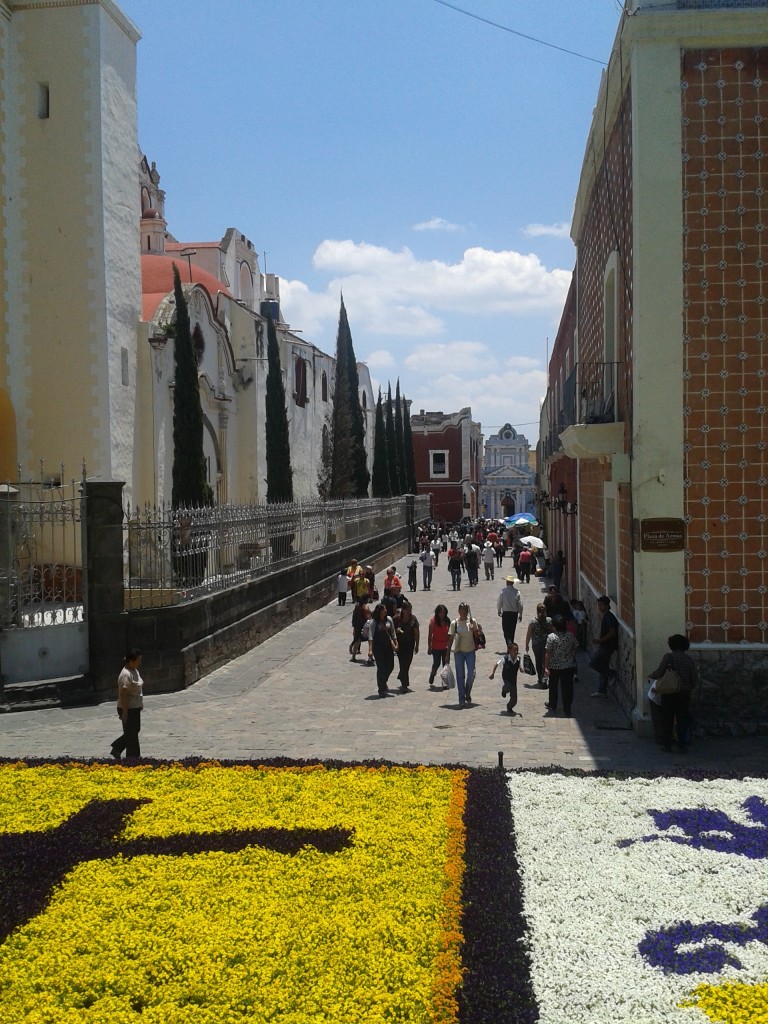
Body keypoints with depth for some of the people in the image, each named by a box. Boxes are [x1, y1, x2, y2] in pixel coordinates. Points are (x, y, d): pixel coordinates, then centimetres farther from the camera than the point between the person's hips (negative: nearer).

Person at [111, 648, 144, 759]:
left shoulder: (134, 670, 7)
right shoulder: (126, 675, -24)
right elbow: (123, 694, -25)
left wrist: (140, 704, 23)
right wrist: (124, 712, -24)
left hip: (135, 708, 10)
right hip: (128, 709, -10)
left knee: (134, 731, 18)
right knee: (131, 734, 1)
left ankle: (116, 749, 29)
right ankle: (133, 758, 12)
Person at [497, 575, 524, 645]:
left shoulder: (503, 591, -12)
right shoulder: (517, 592, -6)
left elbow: (499, 602, -3)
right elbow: (520, 604, -2)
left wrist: (499, 610, 15)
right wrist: (520, 614, 10)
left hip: (505, 613, -3)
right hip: (514, 613, 3)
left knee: (506, 630, -1)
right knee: (512, 630, 17)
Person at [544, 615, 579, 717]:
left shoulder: (551, 637, -18)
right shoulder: (570, 635, -6)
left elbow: (548, 653, -17)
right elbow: (575, 648, 4)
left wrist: (546, 666, -12)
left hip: (554, 666, -2)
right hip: (569, 666, 2)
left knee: (553, 687, 18)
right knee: (567, 687, 9)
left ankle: (552, 706, 34)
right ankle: (567, 710, 12)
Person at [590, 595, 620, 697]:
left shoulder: (609, 617, -18)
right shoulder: (604, 616, 13)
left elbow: (612, 633, -24)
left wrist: (600, 640, -22)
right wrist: (598, 638, 9)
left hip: (607, 646, -10)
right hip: (604, 646, 10)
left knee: (592, 663, -10)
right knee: (603, 667, 13)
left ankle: (611, 674, 1)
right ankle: (602, 691, 19)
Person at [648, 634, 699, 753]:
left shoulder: (668, 657, -9)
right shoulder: (689, 659, 3)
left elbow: (659, 673, -14)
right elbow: (695, 679, 2)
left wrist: (651, 676, 6)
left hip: (669, 693, -3)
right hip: (684, 694, 3)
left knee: (666, 719, 8)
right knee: (682, 719, 11)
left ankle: (666, 744, 11)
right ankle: (682, 746, 12)